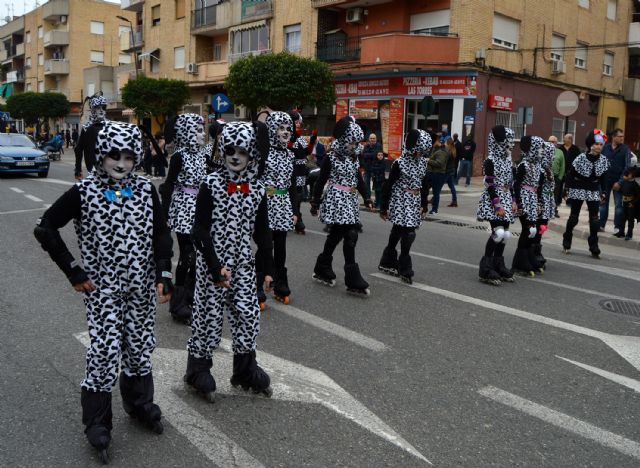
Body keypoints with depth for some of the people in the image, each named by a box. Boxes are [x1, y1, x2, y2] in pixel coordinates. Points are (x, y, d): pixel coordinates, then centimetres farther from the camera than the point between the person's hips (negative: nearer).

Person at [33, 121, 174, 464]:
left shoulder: (145, 190, -1)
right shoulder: (84, 191, -10)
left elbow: (160, 234, 4)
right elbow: (45, 229, -6)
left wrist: (163, 276, -4)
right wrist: (74, 271, -7)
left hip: (141, 286, 3)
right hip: (102, 288, -3)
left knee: (140, 346, 13)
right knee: (105, 351, -4)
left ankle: (139, 403, 35)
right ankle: (96, 423, 15)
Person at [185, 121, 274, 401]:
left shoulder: (257, 188, 2)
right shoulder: (211, 184, -10)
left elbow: (262, 231, 9)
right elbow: (200, 230, -11)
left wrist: (268, 269, 8)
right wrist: (216, 267, -18)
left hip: (244, 263, 4)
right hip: (212, 262, -4)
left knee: (248, 315, 8)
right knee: (209, 314, 5)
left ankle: (245, 370, 28)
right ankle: (198, 371, 25)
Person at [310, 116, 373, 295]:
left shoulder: (354, 158, 11)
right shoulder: (331, 157, -8)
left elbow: (359, 180, 16)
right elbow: (321, 181, -5)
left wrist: (367, 198, 5)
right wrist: (315, 204, -4)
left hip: (350, 201, 7)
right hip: (336, 200, -7)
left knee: (335, 236, 13)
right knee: (350, 236, -12)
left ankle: (322, 271, 27)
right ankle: (354, 281, -9)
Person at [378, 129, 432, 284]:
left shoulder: (423, 162, 6)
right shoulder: (399, 163, -11)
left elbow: (424, 185, 15)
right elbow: (389, 186, -9)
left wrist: (424, 205, 16)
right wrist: (384, 208, -8)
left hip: (415, 203, 6)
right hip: (401, 202, -6)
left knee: (397, 232, 12)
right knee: (408, 234, -11)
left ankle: (387, 263, 25)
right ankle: (405, 270, 0)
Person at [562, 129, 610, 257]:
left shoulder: (603, 160, -2)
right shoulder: (581, 158, -14)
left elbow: (603, 178, 7)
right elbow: (570, 174, -8)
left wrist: (603, 193, 8)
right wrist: (567, 189, -10)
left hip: (594, 191, 3)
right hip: (578, 189, -3)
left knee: (594, 218, -1)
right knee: (574, 216, 5)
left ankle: (594, 248, 6)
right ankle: (566, 243, 20)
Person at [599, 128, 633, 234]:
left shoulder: (625, 149, -3)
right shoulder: (605, 148, 3)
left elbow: (627, 167, -6)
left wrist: (620, 182, -13)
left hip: (617, 181, -2)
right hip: (605, 180, 2)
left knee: (619, 204, 2)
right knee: (603, 203, 8)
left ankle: (617, 227, 8)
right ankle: (601, 225, 16)